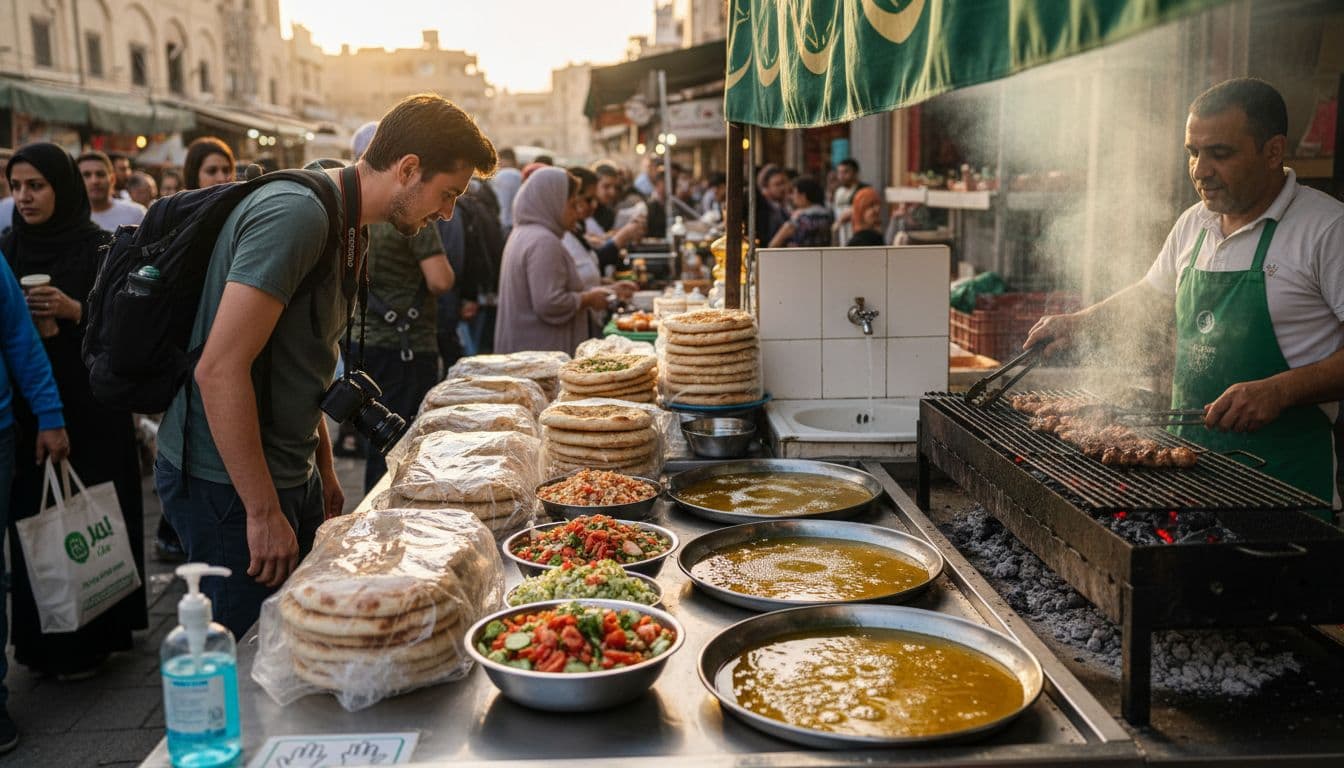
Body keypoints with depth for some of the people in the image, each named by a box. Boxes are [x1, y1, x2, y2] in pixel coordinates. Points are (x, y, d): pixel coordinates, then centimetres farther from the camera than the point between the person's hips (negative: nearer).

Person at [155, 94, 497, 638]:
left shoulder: (337, 224, 12)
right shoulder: (296, 214, -20)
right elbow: (220, 370, -26)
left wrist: (323, 469, 22)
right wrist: (264, 511, -22)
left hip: (290, 475, 10)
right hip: (230, 487, -10)